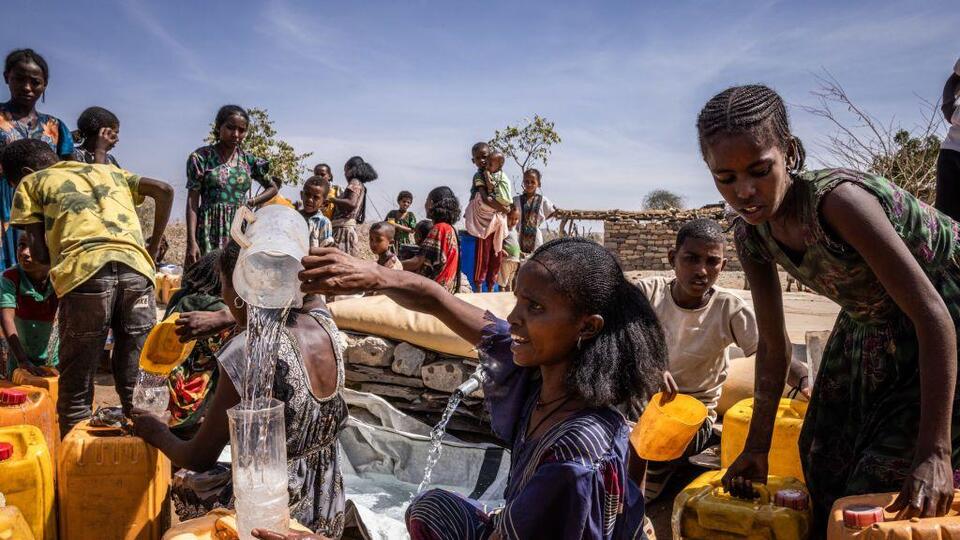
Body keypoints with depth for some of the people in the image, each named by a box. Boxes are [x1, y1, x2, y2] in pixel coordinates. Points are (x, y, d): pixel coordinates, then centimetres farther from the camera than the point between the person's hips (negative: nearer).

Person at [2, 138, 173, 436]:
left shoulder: (31, 182, 22)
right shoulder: (109, 171, 32)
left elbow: (39, 251, 14)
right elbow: (164, 190, 19)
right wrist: (153, 246, 26)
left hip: (84, 272, -3)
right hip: (136, 268, 3)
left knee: (75, 390, 9)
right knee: (134, 384, 13)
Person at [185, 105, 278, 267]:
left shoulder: (249, 160, 9)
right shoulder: (201, 157, -1)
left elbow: (273, 188, 23)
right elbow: (192, 203, -3)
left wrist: (250, 203, 6)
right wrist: (191, 242, -12)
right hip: (211, 229, -3)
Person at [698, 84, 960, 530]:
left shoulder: (836, 200, -35)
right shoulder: (752, 237, -14)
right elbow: (773, 346, -3)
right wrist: (757, 447, 1)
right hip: (870, 323, 7)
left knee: (887, 488, -5)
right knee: (827, 471, 13)